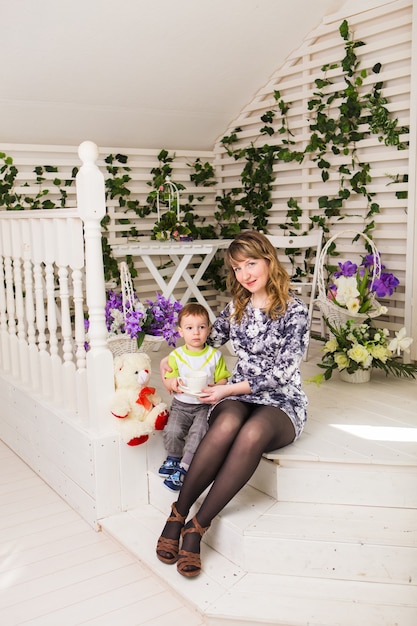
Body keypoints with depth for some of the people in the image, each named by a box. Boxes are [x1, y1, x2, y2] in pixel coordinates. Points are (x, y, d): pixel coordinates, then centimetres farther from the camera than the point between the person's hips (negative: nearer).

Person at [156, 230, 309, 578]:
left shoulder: (295, 310, -7)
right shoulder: (236, 308, 9)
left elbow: (281, 372, -12)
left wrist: (228, 389, -13)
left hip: (281, 403, -3)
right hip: (237, 397, 3)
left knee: (253, 433, -38)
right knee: (227, 424, -35)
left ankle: (197, 527, -29)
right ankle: (178, 514, -25)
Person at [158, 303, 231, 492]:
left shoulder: (215, 356, 1)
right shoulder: (176, 356, 3)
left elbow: (223, 380, 2)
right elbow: (167, 381, 6)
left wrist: (212, 388, -20)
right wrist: (173, 383, -18)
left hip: (205, 404, -1)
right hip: (181, 405, 1)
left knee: (198, 431, -25)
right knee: (172, 431, -21)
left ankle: (183, 468, -9)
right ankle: (173, 458, 11)